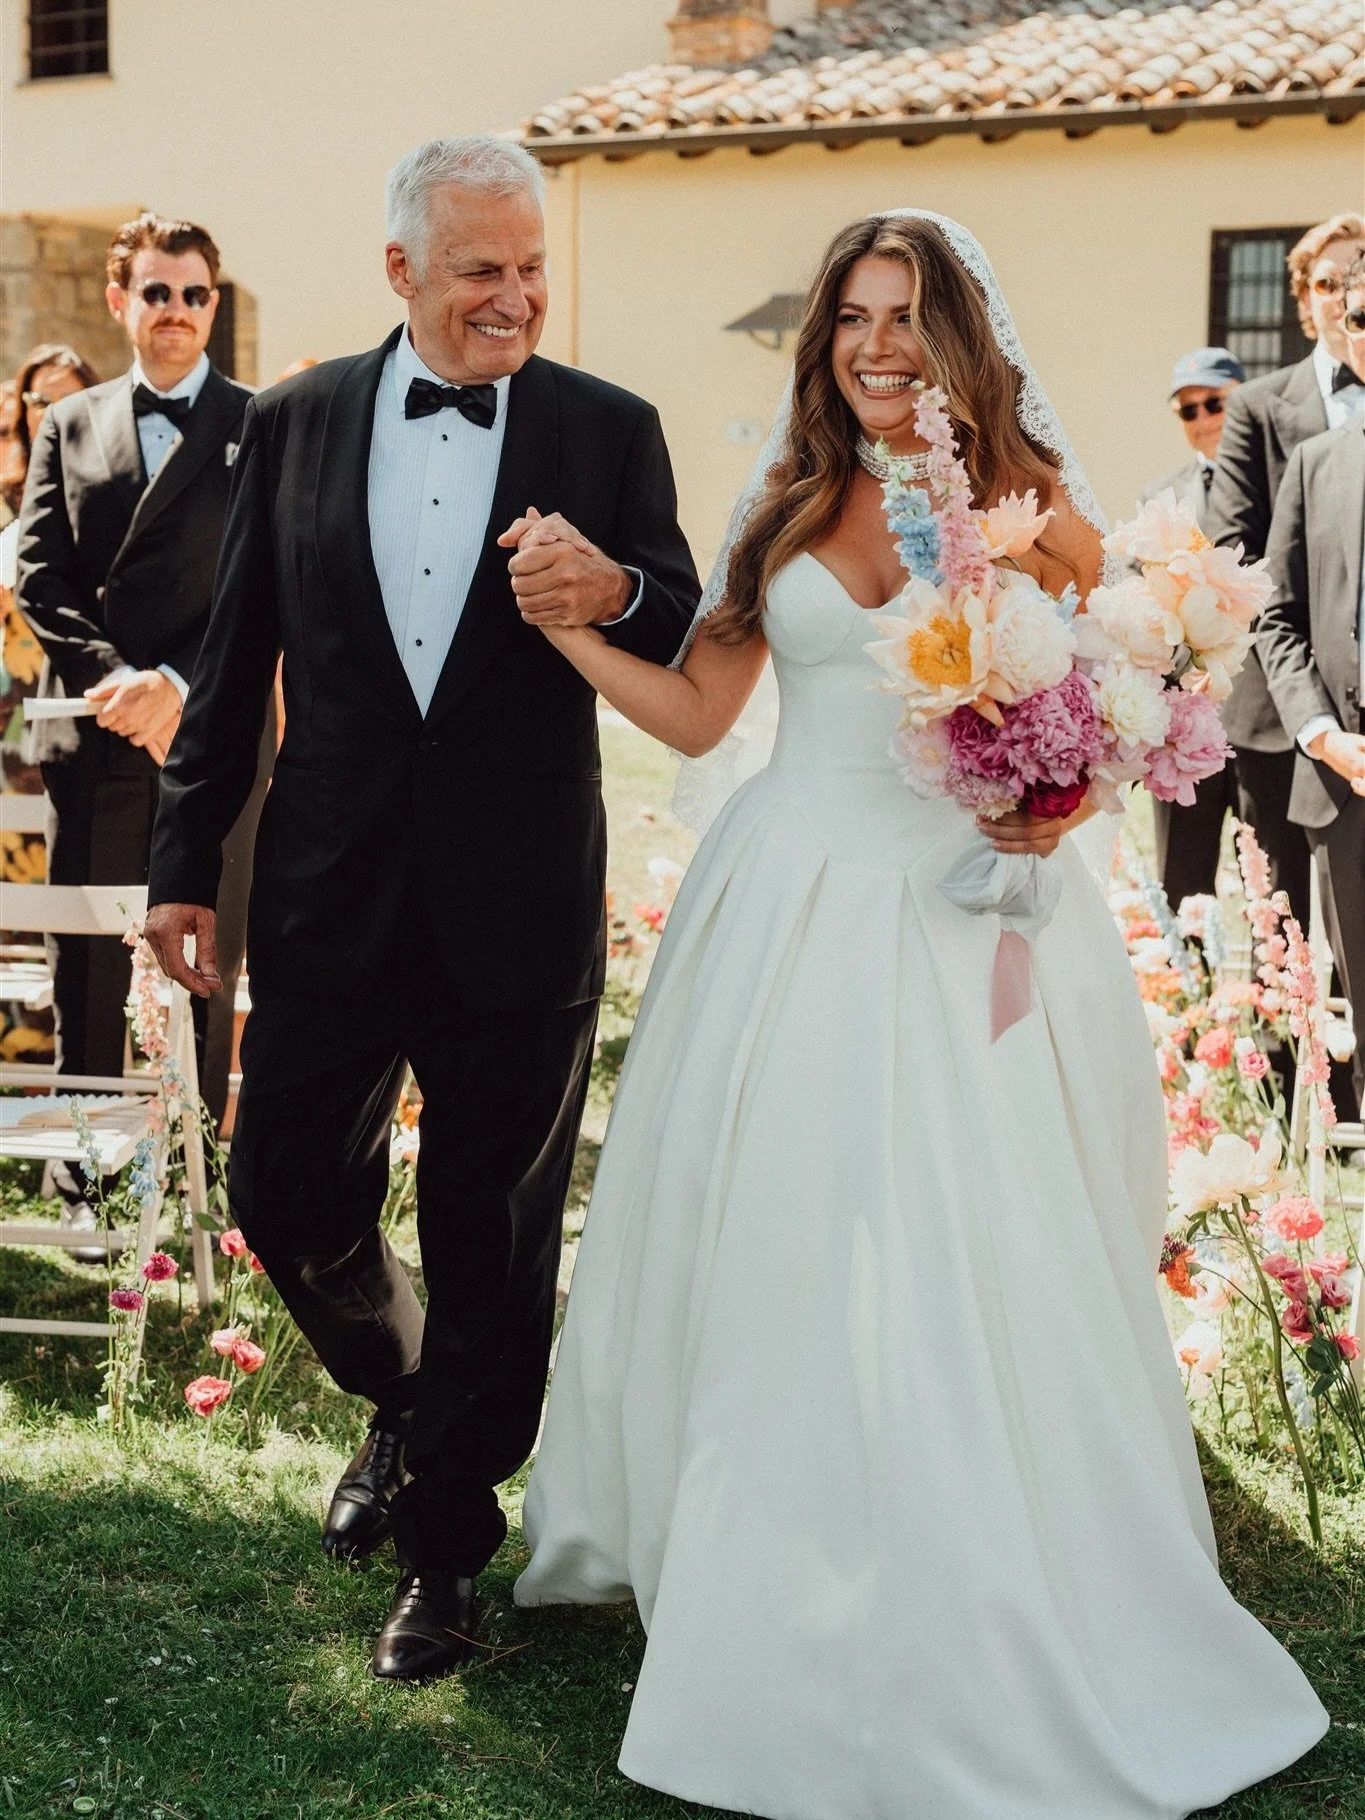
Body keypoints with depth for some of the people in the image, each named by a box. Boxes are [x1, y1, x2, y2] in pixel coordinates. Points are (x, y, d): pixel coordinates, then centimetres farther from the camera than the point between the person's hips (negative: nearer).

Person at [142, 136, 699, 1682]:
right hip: (329, 898, 2)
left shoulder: (609, 431, -2)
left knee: (493, 1244, 8)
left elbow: (691, 654, 0)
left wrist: (618, 594, -23)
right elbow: (234, 660, 8)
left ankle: (445, 1542, 28)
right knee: (289, 1205, 10)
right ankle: (406, 1403, 42)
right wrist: (186, 861, 8)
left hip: (518, 907, -2)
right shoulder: (295, 424, 3)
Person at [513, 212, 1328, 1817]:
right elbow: (695, 711, 8)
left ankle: (978, 1644, 14)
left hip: (965, 907, -3)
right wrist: (566, 623, -2)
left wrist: (1049, 804, -19)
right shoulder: (783, 508, 9)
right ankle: (763, 1576, 31)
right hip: (793, 909, 3)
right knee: (772, 1248, 10)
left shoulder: (1037, 509, 0)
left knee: (965, 1270, -2)